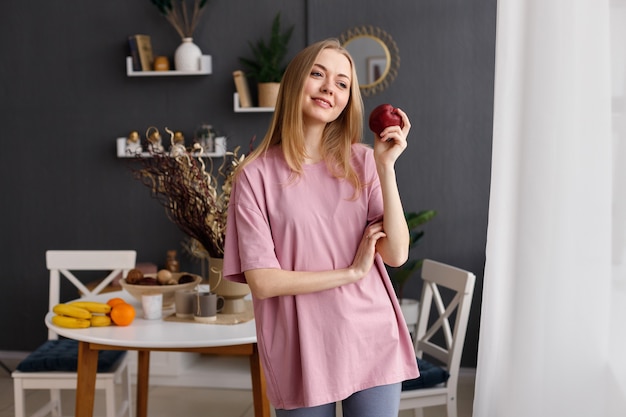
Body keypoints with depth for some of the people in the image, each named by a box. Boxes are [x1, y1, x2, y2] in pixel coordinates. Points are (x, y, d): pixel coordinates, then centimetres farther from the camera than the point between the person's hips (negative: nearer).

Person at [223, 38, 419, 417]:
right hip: (302, 353, -2)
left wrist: (386, 167, -13)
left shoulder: (361, 163, 2)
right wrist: (351, 272, -12)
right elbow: (262, 282, -11)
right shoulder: (257, 174, -7)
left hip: (372, 342, 2)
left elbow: (397, 254, -6)